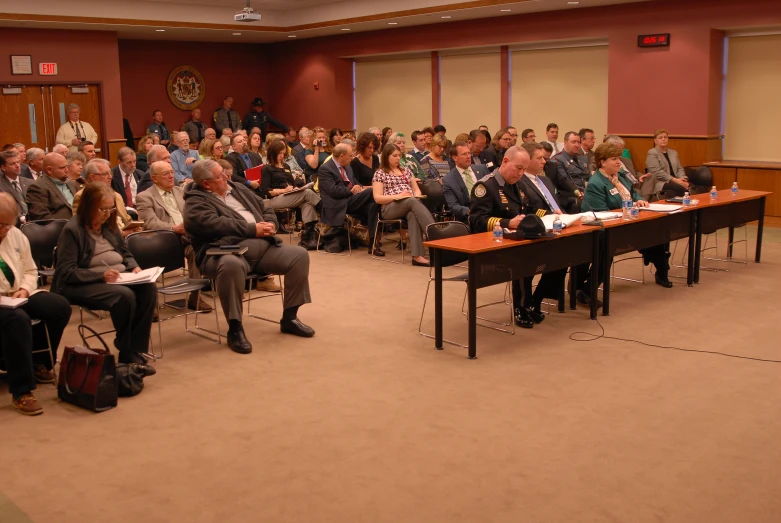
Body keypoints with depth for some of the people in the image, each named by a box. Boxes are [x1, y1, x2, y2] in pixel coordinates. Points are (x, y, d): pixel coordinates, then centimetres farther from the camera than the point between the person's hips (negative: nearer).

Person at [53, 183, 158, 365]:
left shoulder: (109, 225, 13)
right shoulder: (72, 230, -9)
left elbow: (125, 253, 23)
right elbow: (66, 272, -14)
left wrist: (134, 267, 0)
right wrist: (101, 275, -24)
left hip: (118, 277, 7)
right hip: (83, 285, -7)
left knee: (149, 288, -24)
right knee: (124, 295, -34)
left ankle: (135, 353, -21)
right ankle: (126, 354, -15)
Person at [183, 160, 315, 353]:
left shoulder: (238, 189, 22)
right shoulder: (196, 202, 0)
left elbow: (266, 209, 23)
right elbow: (216, 225, -17)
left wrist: (269, 225, 0)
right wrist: (252, 229, -15)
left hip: (262, 246, 7)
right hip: (226, 250, -7)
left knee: (299, 255, -8)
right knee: (232, 265, -42)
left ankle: (289, 317, 2)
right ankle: (235, 329, -25)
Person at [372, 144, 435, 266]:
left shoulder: (406, 170, 25)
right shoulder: (380, 173, 10)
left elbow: (416, 189, 24)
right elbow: (377, 198, 0)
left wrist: (416, 196, -2)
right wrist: (397, 196, -14)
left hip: (410, 204, 4)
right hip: (390, 207, -3)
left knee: (413, 214, -37)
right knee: (412, 201, -37)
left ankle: (417, 255, -50)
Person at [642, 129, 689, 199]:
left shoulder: (673, 153, 21)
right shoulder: (652, 153, -1)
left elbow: (679, 169, 17)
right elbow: (657, 172, -12)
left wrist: (683, 179, -8)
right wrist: (675, 180, -20)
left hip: (674, 182, 6)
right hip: (659, 183, -6)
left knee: (690, 187, -28)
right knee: (682, 188, -34)